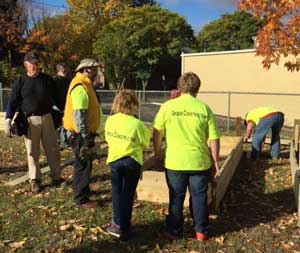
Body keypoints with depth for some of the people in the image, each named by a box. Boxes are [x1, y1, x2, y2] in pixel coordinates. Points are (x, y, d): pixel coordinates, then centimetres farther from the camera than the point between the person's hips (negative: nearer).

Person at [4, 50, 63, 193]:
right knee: (32, 152, 5)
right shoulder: (20, 82, 0)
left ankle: (56, 177, 19)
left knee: (52, 149, 6)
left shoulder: (47, 80, 4)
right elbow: (13, 102, 1)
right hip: (29, 120, -1)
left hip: (47, 118, 2)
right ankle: (35, 180, 17)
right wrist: (8, 120, -8)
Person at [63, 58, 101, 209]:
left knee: (85, 163, 20)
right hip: (80, 134, -10)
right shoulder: (80, 87, -19)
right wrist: (85, 137, -25)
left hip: (85, 133, 10)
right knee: (83, 165, -2)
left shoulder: (85, 84, 15)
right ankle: (81, 199, 8)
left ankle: (84, 190, 35)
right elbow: (79, 115, -26)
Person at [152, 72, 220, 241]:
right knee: (199, 197, 15)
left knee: (176, 198, 13)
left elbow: (157, 133, 2)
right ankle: (201, 231, 27)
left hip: (174, 162, 0)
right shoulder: (204, 108, -3)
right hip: (200, 162, 1)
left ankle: (175, 232, 26)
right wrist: (215, 161, 9)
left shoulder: (167, 106, -4)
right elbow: (214, 139, -2)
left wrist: (158, 154, 16)